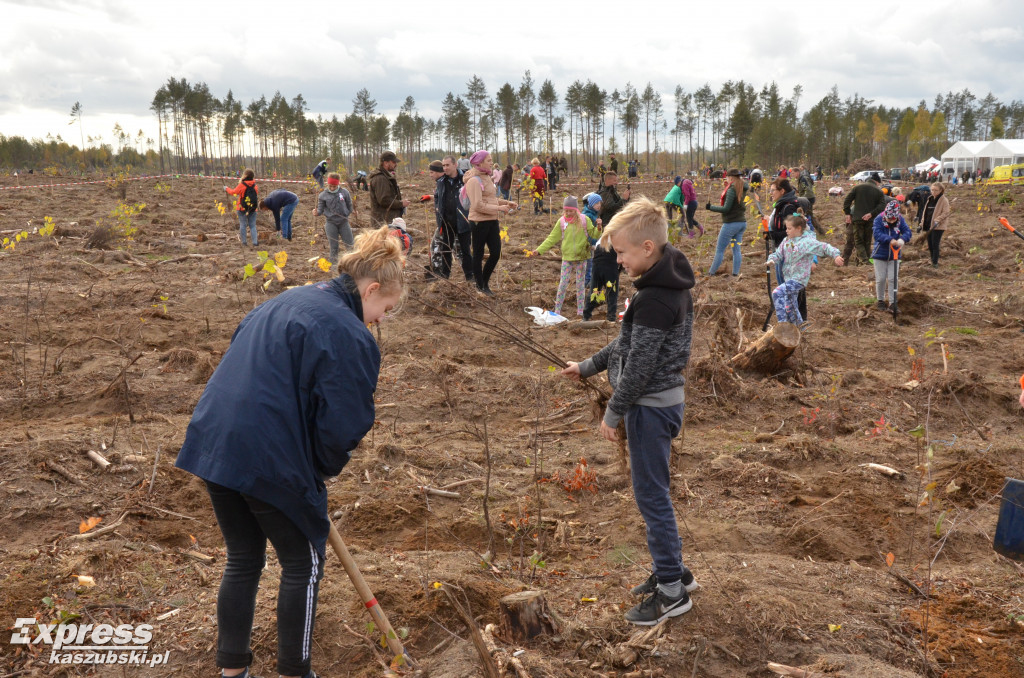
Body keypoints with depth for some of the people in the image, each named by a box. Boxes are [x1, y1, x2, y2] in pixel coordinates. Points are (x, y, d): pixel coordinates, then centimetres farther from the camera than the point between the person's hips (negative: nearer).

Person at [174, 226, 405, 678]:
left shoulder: (287, 301, 16)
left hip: (214, 444, 8)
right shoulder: (350, 336, -11)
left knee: (242, 559, 23)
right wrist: (326, 467, 7)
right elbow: (342, 425, -16)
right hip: (271, 461, -8)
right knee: (303, 565, 13)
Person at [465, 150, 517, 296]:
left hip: (492, 221, 8)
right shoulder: (474, 181, -16)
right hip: (479, 222, -8)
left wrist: (506, 202, 9)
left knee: (496, 253, 8)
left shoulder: (486, 177, 13)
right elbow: (478, 205, -23)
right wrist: (499, 208, -19)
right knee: (478, 254, 6)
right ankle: (480, 287, 19)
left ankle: (485, 282, 26)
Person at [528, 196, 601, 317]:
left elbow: (594, 235, 4)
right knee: (563, 284, -1)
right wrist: (539, 250, 0)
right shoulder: (561, 222, 1)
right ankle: (557, 310, 7)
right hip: (567, 257, 0)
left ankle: (580, 311, 16)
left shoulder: (584, 220, -2)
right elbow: (552, 239, 5)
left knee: (581, 284, 7)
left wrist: (598, 228, -18)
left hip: (581, 257, 0)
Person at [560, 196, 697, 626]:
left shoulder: (655, 299, -24)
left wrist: (613, 413, -11)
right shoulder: (670, 285, 8)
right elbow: (630, 344, 16)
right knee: (654, 492, 19)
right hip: (662, 400, 10)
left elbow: (639, 365, -22)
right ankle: (673, 570, 32)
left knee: (651, 495, 0)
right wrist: (587, 367, 18)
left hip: (651, 406, -10)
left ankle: (672, 591, 11)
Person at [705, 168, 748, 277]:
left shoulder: (731, 190, -14)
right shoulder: (742, 189, 9)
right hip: (742, 222, 8)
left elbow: (726, 208, -17)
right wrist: (728, 186, 14)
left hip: (731, 223, -8)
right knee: (736, 249, 10)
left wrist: (710, 207, -9)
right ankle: (735, 273, 9)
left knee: (719, 249, -2)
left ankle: (711, 273, 1)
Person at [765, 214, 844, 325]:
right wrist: (771, 260, -9)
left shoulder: (807, 242, -12)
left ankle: (782, 323, -22)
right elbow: (778, 254, 11)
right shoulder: (786, 241, 8)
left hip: (799, 279, -8)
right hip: (787, 278, 8)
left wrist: (836, 255, -25)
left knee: (777, 293, -26)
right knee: (790, 309, 15)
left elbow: (824, 247, -13)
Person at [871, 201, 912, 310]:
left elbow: (907, 231, -13)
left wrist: (903, 239, -36)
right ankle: (880, 300, 24)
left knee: (892, 279, 2)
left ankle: (893, 303, 9)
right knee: (880, 279, 5)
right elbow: (877, 234, -28)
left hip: (894, 254, 2)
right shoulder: (878, 219, -17)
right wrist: (890, 240, -42)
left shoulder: (900, 219, -8)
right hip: (880, 254, -2)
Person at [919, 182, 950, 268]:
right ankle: (933, 261, 24)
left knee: (935, 245, -7)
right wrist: (922, 222, 12)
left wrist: (937, 221, -23)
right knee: (930, 245, 11)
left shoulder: (944, 200, -9)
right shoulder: (930, 199, 13)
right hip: (929, 225, 7)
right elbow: (925, 211, 19)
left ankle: (935, 263, 0)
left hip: (938, 227, -7)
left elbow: (946, 213, -14)